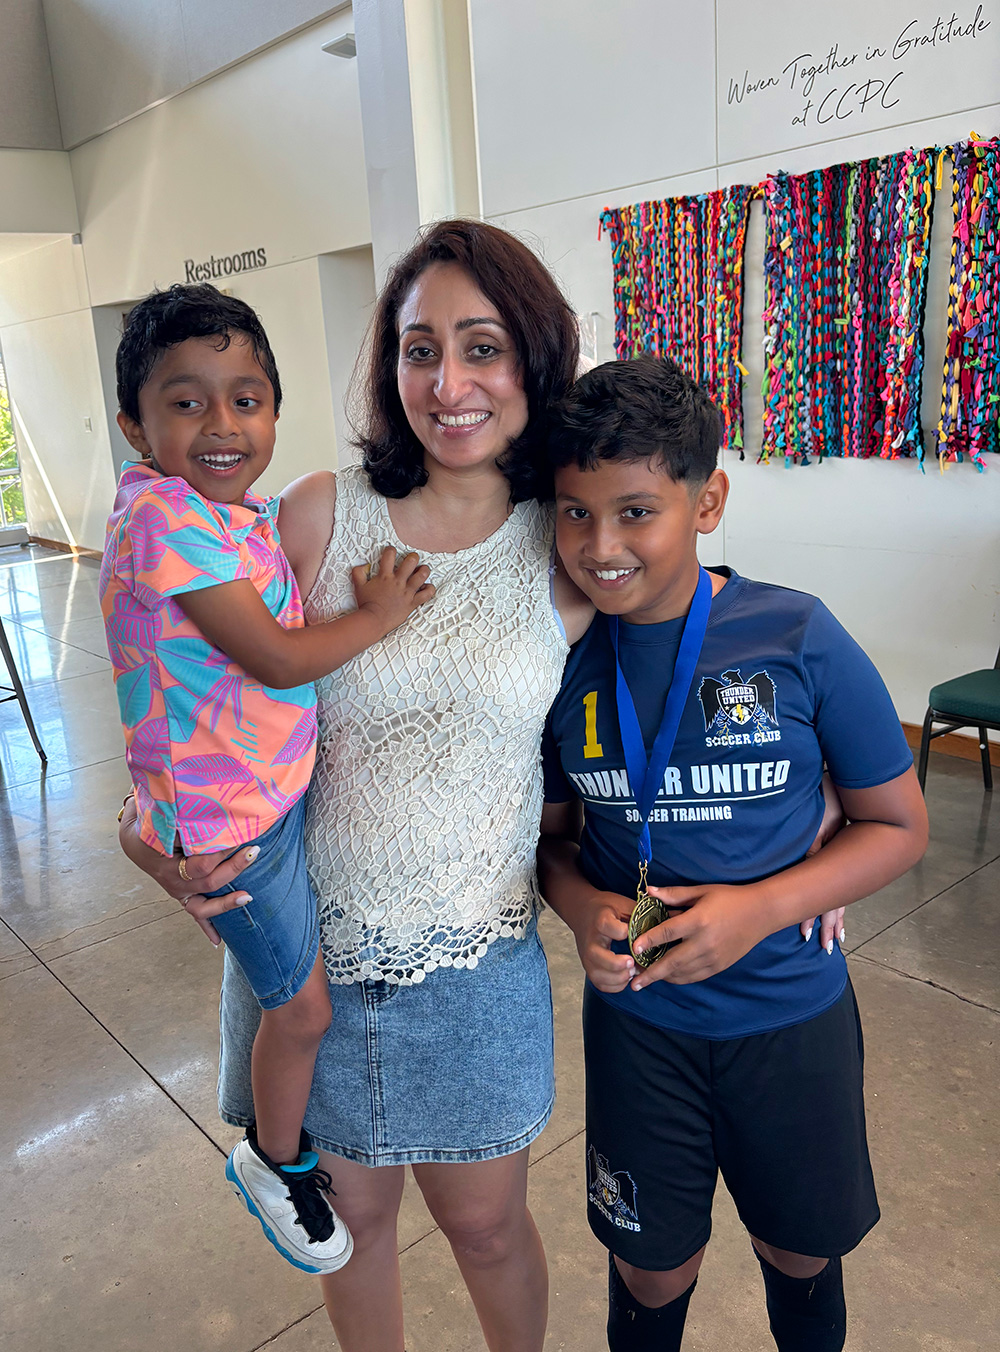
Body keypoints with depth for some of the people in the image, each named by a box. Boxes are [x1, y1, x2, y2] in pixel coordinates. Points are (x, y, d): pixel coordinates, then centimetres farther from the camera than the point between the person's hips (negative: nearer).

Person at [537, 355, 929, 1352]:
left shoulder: (796, 639, -17)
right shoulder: (564, 660, -10)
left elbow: (897, 825, -8)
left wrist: (761, 908, -22)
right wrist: (582, 908, -17)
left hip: (792, 1015, 0)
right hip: (635, 1018, 1)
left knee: (800, 1253, 23)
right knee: (651, 1269, 19)